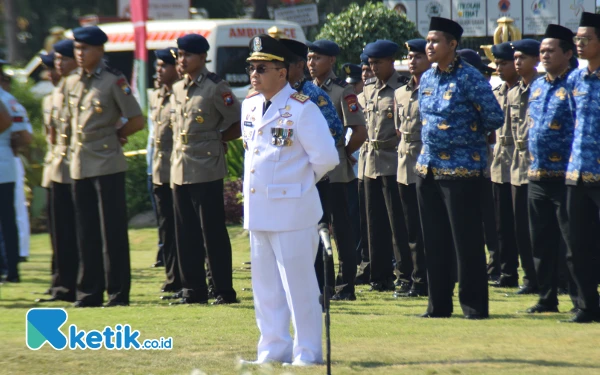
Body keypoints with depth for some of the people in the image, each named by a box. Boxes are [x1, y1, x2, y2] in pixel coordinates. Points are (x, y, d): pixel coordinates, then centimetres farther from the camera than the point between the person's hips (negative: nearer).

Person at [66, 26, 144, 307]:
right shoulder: (72, 83, 11)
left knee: (113, 231, -4)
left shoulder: (114, 82, -7)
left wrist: (112, 136, 0)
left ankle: (118, 292, 0)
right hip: (79, 165, 6)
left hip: (107, 165, -6)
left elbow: (137, 121, -8)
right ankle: (89, 292, 14)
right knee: (86, 232, 9)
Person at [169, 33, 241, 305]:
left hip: (206, 170, -7)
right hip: (180, 170, 7)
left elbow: (239, 124, -7)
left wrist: (216, 139, -6)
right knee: (186, 234, 8)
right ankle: (193, 290, 14)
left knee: (213, 233, -4)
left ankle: (224, 291, 0)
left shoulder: (215, 88, -8)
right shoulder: (177, 90, 14)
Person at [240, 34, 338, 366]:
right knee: (265, 286, 12)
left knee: (299, 285, -1)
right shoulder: (250, 106, 10)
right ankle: (274, 349, 20)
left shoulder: (301, 109, -12)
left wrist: (299, 181, -1)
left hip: (291, 211, -7)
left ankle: (307, 353, 6)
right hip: (257, 210, 7)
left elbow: (326, 158, -13)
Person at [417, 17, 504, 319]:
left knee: (466, 240, -3)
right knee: (434, 240, 10)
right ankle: (439, 304, 17)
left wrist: (472, 135, 2)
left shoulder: (469, 78, -12)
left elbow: (495, 118, -11)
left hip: (461, 169, -7)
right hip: (428, 167, 7)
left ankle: (474, 305, 3)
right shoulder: (427, 79, 10)